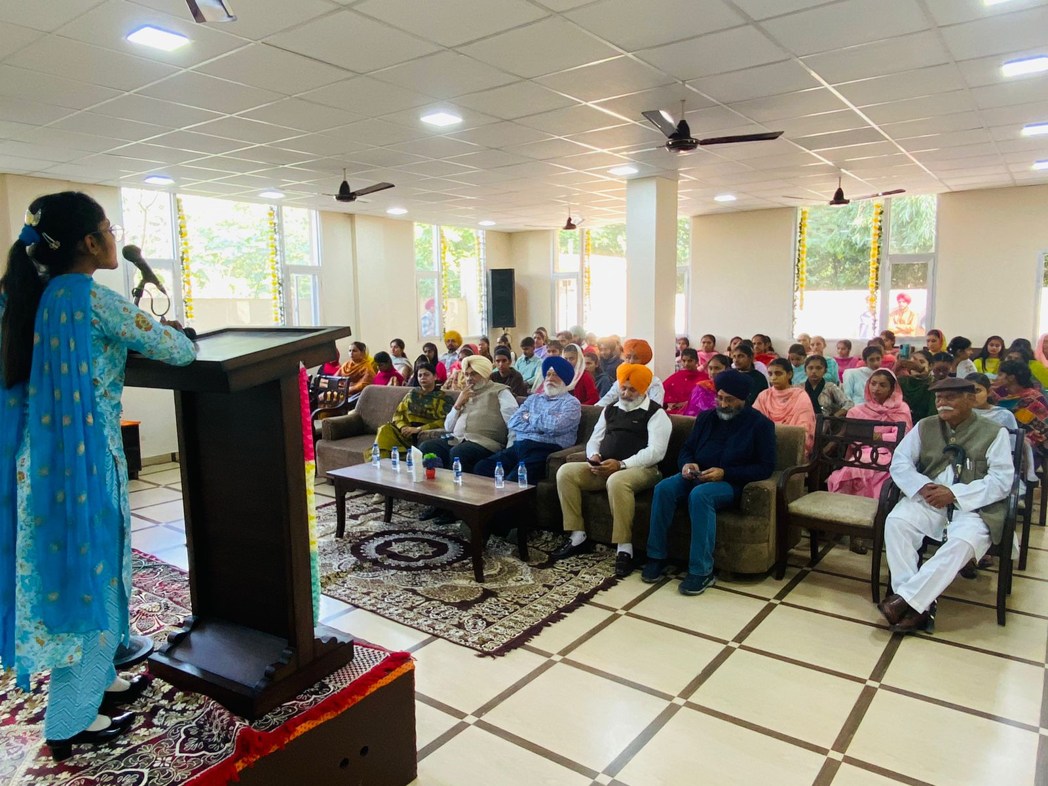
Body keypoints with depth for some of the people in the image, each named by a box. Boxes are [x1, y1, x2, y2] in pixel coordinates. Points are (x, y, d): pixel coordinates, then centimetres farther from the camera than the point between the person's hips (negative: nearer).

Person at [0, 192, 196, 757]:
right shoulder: (89, 297, -18)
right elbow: (180, 352, -13)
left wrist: (139, 329, 14)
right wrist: (169, 329, 8)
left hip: (46, 455, 9)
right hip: (81, 457, -9)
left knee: (68, 571, 20)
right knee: (85, 575, 4)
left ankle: (97, 683, 37)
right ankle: (69, 723, 19)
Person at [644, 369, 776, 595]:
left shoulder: (760, 424, -1)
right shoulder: (705, 418, 13)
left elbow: (766, 467, -7)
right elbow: (686, 449, 17)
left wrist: (725, 473, -18)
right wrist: (687, 464, -9)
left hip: (732, 482, -5)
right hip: (697, 477, 5)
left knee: (699, 495, -38)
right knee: (663, 488, -26)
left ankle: (702, 570, -32)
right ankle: (657, 557, -17)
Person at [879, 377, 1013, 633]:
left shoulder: (994, 433, 4)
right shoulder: (925, 427, 14)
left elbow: (1002, 480, -6)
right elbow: (900, 462, 7)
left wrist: (954, 494, -17)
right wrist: (922, 486, -13)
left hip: (973, 507, -3)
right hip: (926, 501, 3)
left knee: (963, 542, -34)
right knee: (895, 522, -27)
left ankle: (905, 598, -28)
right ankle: (919, 605, -27)